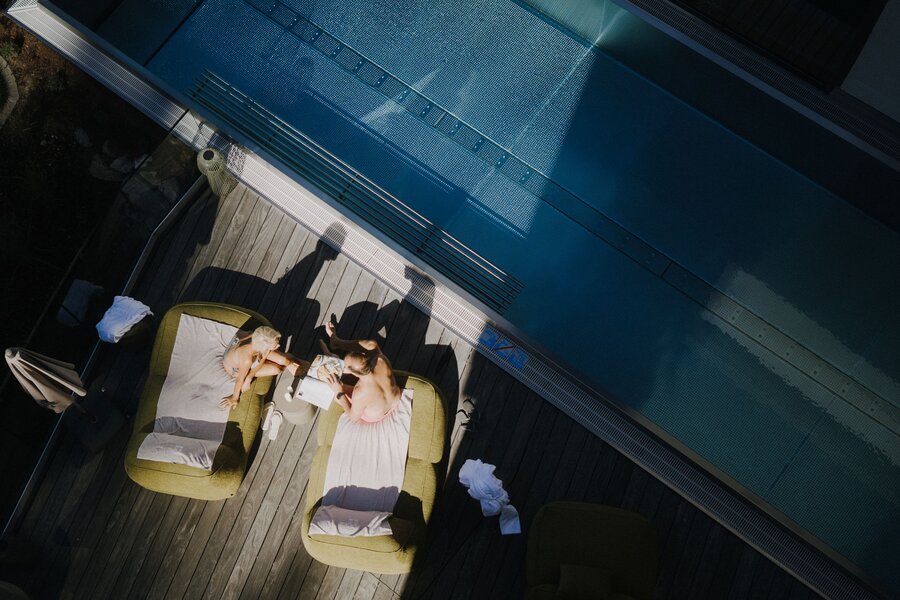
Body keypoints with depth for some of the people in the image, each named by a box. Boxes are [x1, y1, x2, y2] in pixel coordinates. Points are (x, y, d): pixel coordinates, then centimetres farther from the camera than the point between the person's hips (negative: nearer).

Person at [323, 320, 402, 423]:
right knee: (371, 345, 4)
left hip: (372, 418, -3)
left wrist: (339, 393, -19)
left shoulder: (360, 395, -43)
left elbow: (353, 417, -21)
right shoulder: (381, 361, -36)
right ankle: (336, 341, 30)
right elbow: (372, 343, -14)